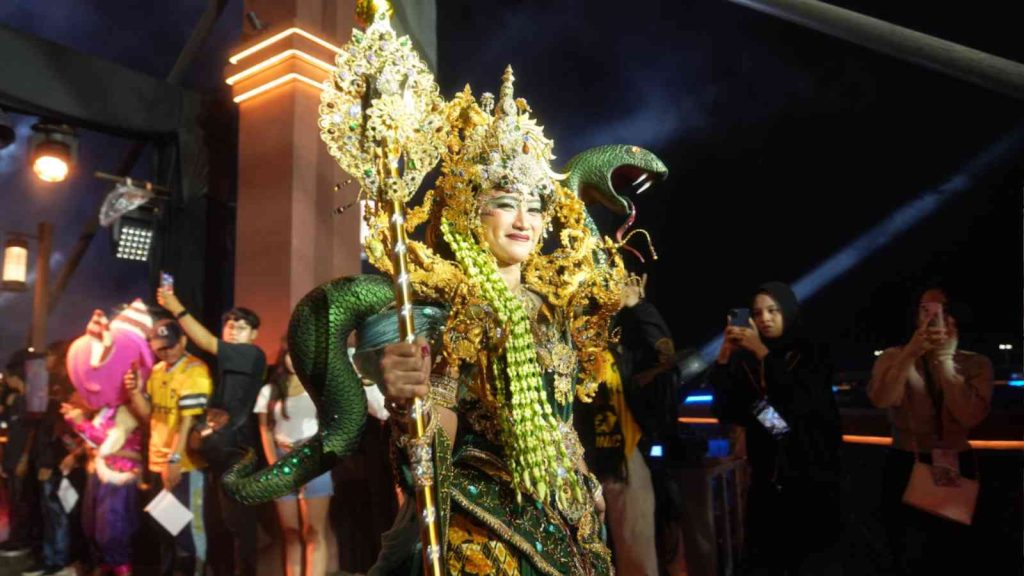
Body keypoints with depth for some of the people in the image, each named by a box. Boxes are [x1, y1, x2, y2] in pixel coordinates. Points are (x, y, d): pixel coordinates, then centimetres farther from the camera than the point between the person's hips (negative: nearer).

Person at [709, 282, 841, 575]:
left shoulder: (812, 354, 0)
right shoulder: (745, 361, 4)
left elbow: (801, 402, -17)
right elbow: (726, 412, -5)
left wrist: (763, 353, -20)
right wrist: (723, 357, -14)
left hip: (811, 480, -2)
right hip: (765, 482, 2)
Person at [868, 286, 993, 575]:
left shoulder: (977, 364, 0)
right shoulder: (894, 357, -2)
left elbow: (970, 416, -18)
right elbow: (882, 399, -23)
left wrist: (944, 359, -20)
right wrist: (912, 352, -31)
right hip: (905, 469, -1)